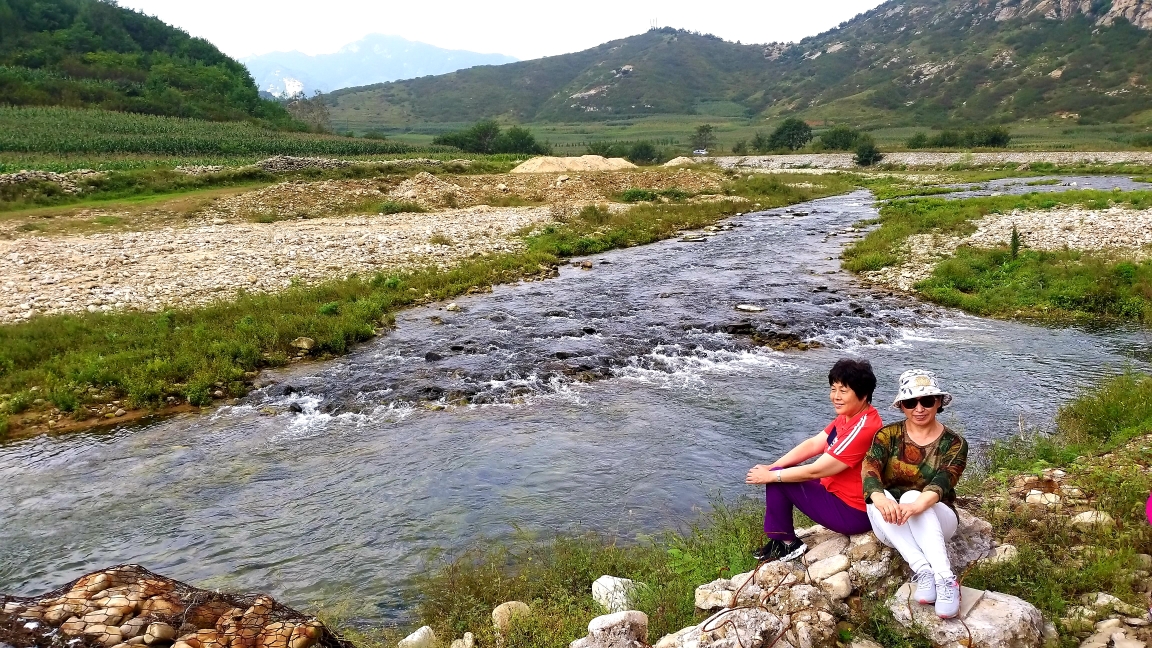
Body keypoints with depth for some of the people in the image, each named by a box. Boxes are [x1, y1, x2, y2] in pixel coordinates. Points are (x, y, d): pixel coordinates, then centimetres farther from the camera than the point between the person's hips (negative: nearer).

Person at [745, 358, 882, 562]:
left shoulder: (862, 429, -28)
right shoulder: (849, 415, 2)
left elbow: (815, 471, -26)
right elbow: (813, 444, 4)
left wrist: (771, 476, -15)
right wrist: (771, 467, -6)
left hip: (852, 513, -10)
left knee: (777, 481, -12)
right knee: (779, 473, 12)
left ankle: (786, 544, 4)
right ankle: (780, 540, 17)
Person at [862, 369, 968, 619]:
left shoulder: (954, 443, -5)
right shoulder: (888, 435, -2)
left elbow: (942, 483, -24)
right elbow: (869, 469, -20)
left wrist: (916, 507, -46)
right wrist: (880, 499, -44)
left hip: (936, 520, -1)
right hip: (893, 527, 2)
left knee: (911, 497, -34)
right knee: (878, 498, -32)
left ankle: (946, 579, -41)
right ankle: (923, 570, -38)